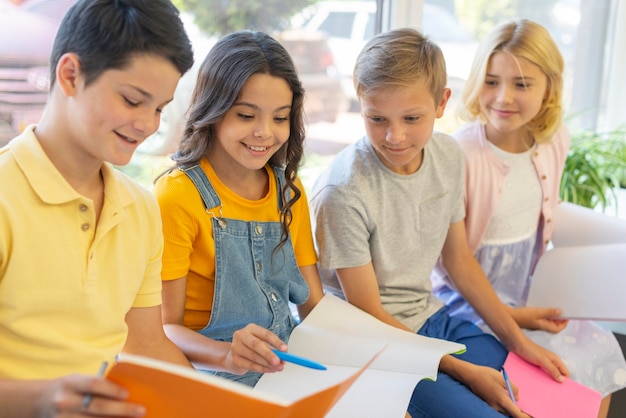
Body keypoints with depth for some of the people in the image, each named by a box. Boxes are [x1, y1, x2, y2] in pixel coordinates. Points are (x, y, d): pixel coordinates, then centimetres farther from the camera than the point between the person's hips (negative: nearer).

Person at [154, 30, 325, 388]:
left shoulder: (290, 191, 10)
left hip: (289, 368, 5)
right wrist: (228, 355, -30)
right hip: (213, 376, -5)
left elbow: (315, 304, 11)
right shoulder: (178, 196, -10)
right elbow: (165, 328, -10)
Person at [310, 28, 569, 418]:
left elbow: (459, 258, 8)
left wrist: (518, 340, 5)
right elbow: (368, 315, -17)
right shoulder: (343, 192, -25)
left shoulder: (449, 155, -5)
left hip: (431, 315, 7)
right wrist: (464, 371, -16)